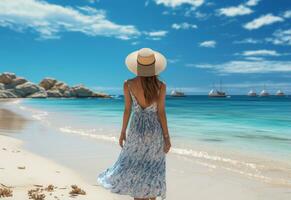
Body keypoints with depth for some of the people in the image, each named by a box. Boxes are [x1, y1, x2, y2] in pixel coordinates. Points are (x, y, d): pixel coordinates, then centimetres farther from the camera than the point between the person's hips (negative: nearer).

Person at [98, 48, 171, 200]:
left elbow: (127, 110, -4)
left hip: (137, 129, 1)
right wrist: (167, 137, -1)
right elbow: (161, 112, -10)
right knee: (153, 169, 14)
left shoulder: (128, 85, -9)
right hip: (155, 130, 0)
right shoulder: (161, 86, -11)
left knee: (135, 167, 16)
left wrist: (123, 132, 8)